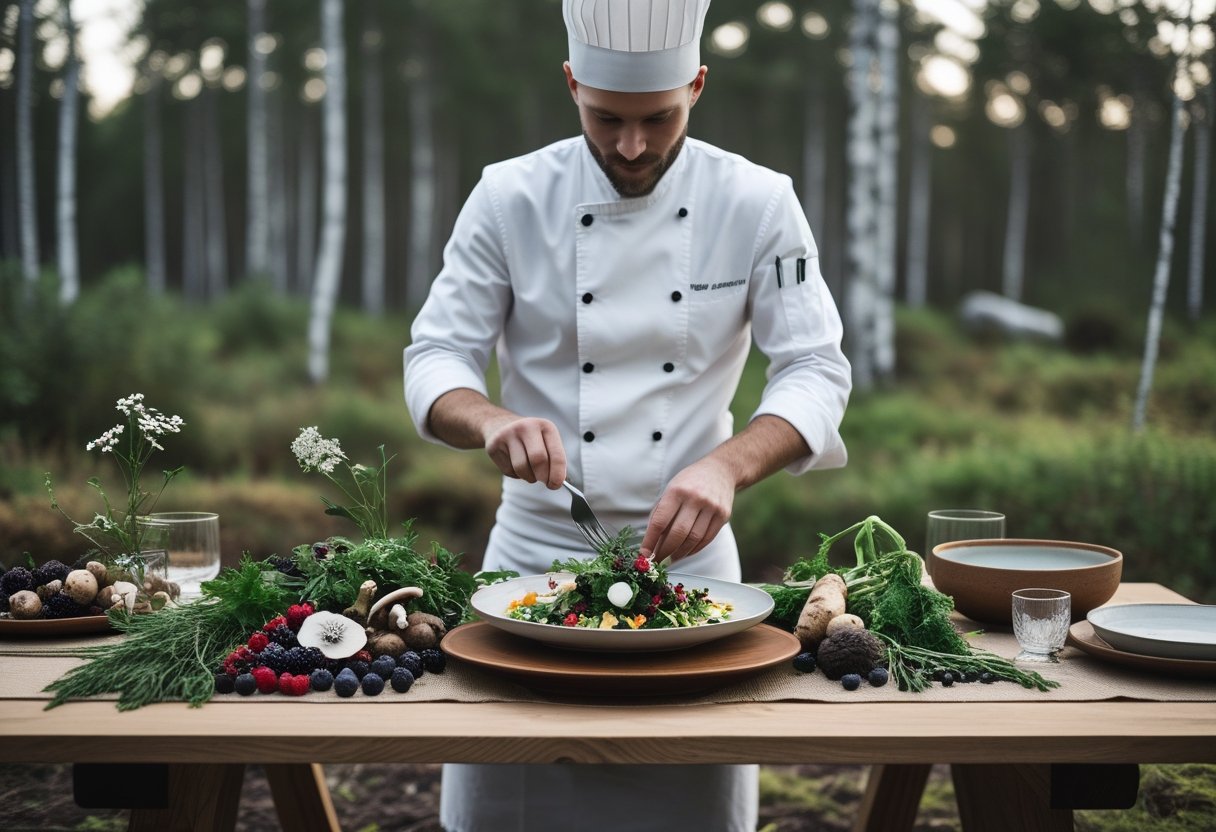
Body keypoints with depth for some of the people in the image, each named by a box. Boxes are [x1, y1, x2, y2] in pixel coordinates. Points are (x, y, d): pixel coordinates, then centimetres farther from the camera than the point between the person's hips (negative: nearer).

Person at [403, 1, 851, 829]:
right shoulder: (511, 199, -6)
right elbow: (436, 357, -6)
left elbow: (816, 370, -10)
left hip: (687, 548, 0)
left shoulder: (758, 204, -6)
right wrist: (492, 420, -29)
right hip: (537, 544, 0)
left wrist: (728, 464, -29)